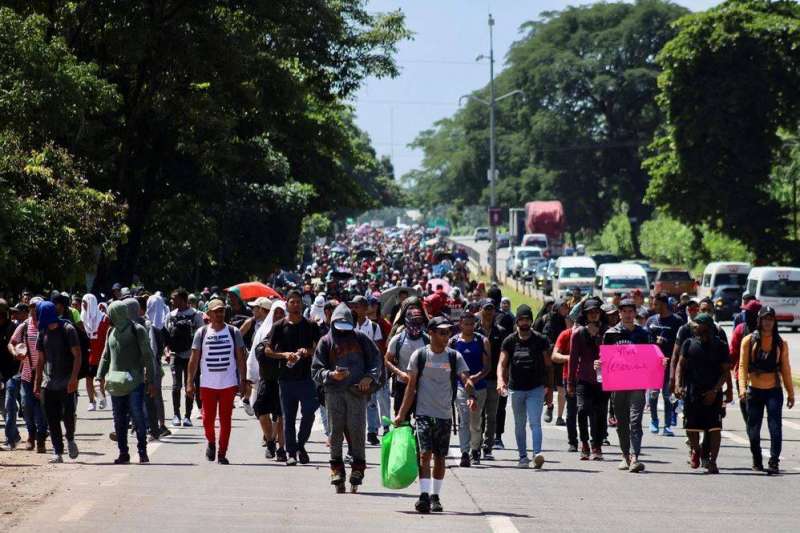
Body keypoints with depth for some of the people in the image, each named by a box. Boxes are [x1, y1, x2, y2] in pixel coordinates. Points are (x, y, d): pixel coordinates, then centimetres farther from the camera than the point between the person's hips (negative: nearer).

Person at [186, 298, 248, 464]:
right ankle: (211, 443, 29)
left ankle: (222, 453, 8)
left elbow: (240, 358, 4)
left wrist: (243, 381, -1)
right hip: (207, 383, 0)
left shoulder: (234, 332, 2)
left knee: (225, 420, 0)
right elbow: (194, 359, 4)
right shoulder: (201, 333, 3)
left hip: (229, 383, 0)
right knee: (208, 419, 2)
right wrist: (190, 382, -1)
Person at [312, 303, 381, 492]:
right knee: (336, 430, -3)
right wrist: (331, 375, -11)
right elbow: (316, 369, 8)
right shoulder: (326, 341, 11)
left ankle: (358, 467, 1)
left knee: (356, 429, -7)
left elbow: (376, 360, 14)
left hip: (357, 391, 0)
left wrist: (369, 377, -3)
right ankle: (337, 468, 3)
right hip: (334, 391, 0)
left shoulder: (360, 338, 12)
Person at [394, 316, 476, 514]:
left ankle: (435, 496, 19)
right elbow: (411, 387, 3)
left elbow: (466, 379, -7)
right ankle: (424, 496, -19)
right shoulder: (419, 355, 0)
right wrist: (401, 414, 0)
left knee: (440, 457, 8)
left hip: (445, 415, 2)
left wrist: (471, 396, -29)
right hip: (423, 413, -2)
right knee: (425, 453, -14)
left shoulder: (454, 357, 4)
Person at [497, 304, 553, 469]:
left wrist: (549, 388, 1)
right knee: (519, 425, 11)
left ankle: (537, 453, -26)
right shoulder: (510, 341, 1)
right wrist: (500, 380, -24)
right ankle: (523, 456, 21)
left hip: (536, 389, -2)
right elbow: (502, 364, -4)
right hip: (516, 389, 2)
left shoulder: (541, 340, -1)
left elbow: (548, 366, 4)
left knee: (535, 422, -15)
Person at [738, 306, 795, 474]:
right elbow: (743, 365, -5)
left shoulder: (781, 343, 4)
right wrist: (742, 387, -17)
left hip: (774, 391, 0)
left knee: (775, 426, -13)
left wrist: (790, 392, 6)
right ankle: (757, 461, 26)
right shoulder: (749, 341, 1)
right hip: (754, 390, 0)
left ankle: (774, 462, -15)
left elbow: (785, 369, 7)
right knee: (753, 429, 8)